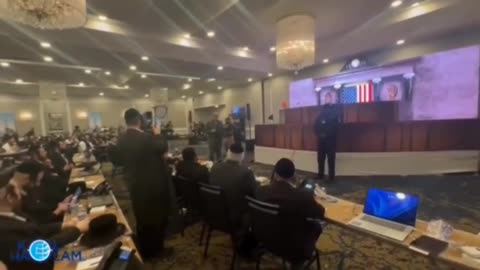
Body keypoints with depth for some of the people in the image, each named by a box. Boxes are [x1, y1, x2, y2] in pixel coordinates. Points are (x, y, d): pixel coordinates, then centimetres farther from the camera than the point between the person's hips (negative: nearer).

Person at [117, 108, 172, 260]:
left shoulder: (121, 140, -3)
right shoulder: (146, 137, -25)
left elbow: (122, 160, 10)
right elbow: (162, 148, -10)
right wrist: (157, 135, 4)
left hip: (135, 184, 7)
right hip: (153, 183, -7)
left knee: (141, 217, 21)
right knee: (157, 216, 12)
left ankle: (144, 250, 36)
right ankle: (156, 250, 26)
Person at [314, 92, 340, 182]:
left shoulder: (335, 111, 2)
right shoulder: (322, 110, 15)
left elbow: (336, 125, -9)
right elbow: (316, 124, 10)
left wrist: (327, 134, -17)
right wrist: (318, 133, -5)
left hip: (330, 138, -4)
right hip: (321, 138, 4)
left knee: (331, 158, -1)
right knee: (320, 158, 8)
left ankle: (331, 176, 5)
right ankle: (320, 175, 20)